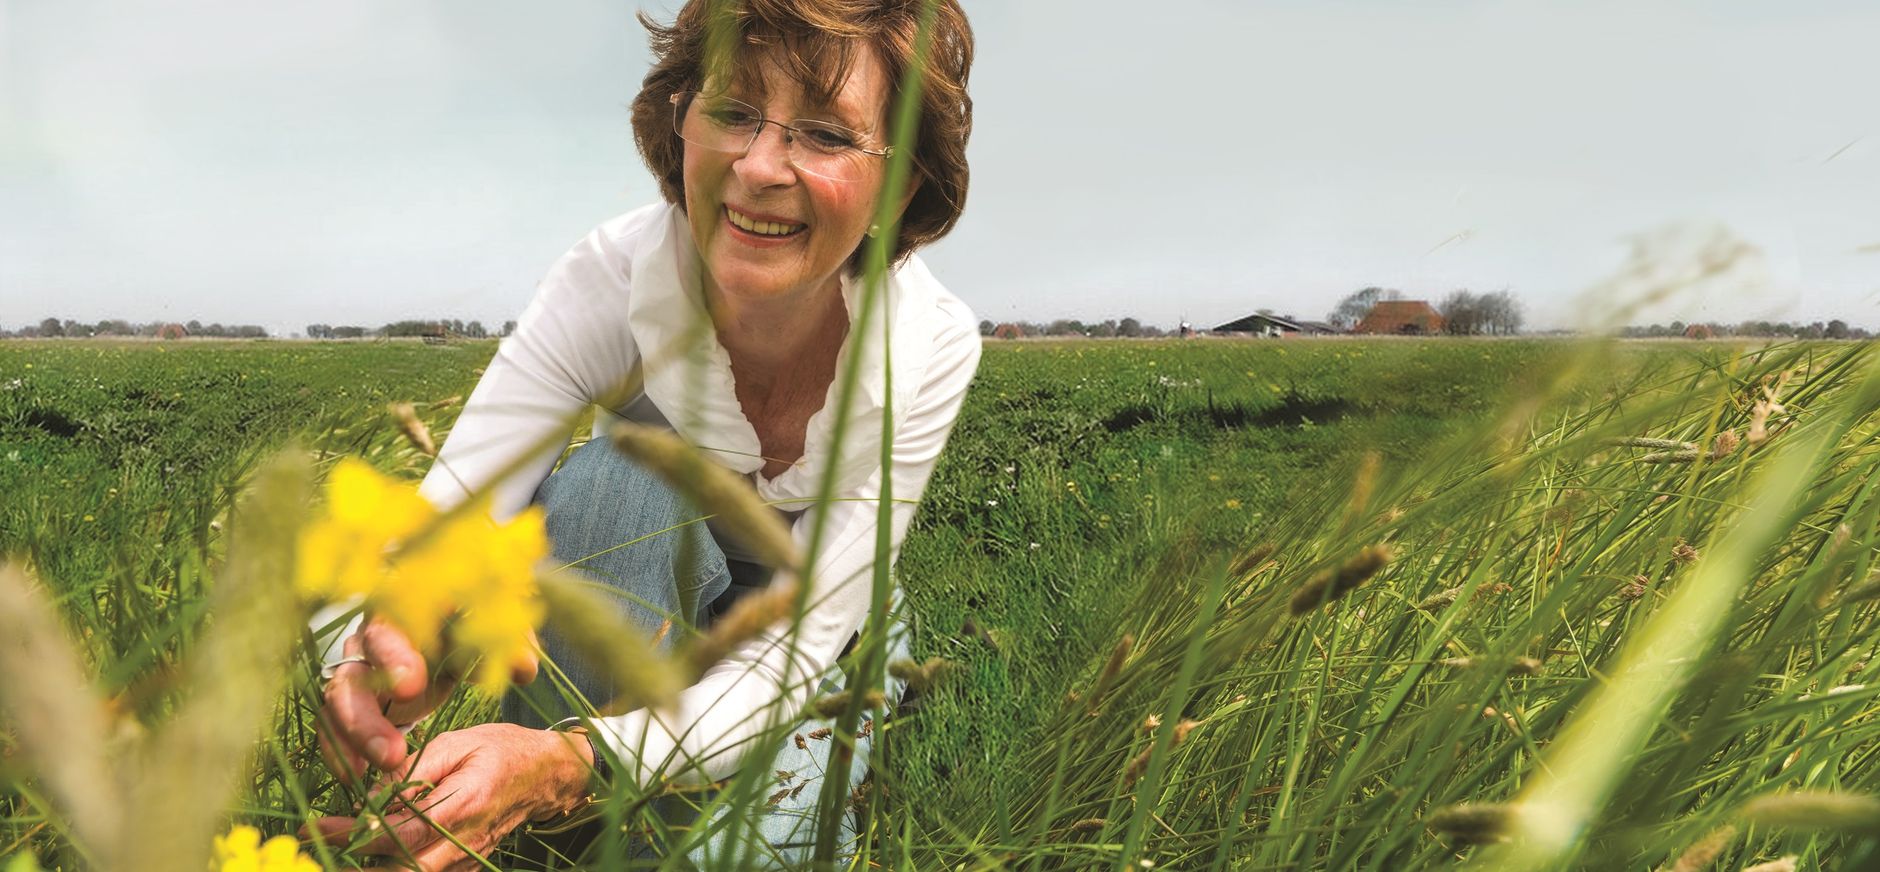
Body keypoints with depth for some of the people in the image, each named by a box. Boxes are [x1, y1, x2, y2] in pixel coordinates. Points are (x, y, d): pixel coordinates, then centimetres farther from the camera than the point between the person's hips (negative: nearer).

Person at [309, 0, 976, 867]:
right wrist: (394, 645, -59)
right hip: (631, 581, 0)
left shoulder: (932, 347, -29)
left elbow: (800, 643, -32)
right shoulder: (609, 278, -29)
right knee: (616, 476, -34)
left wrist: (566, 764, -49)